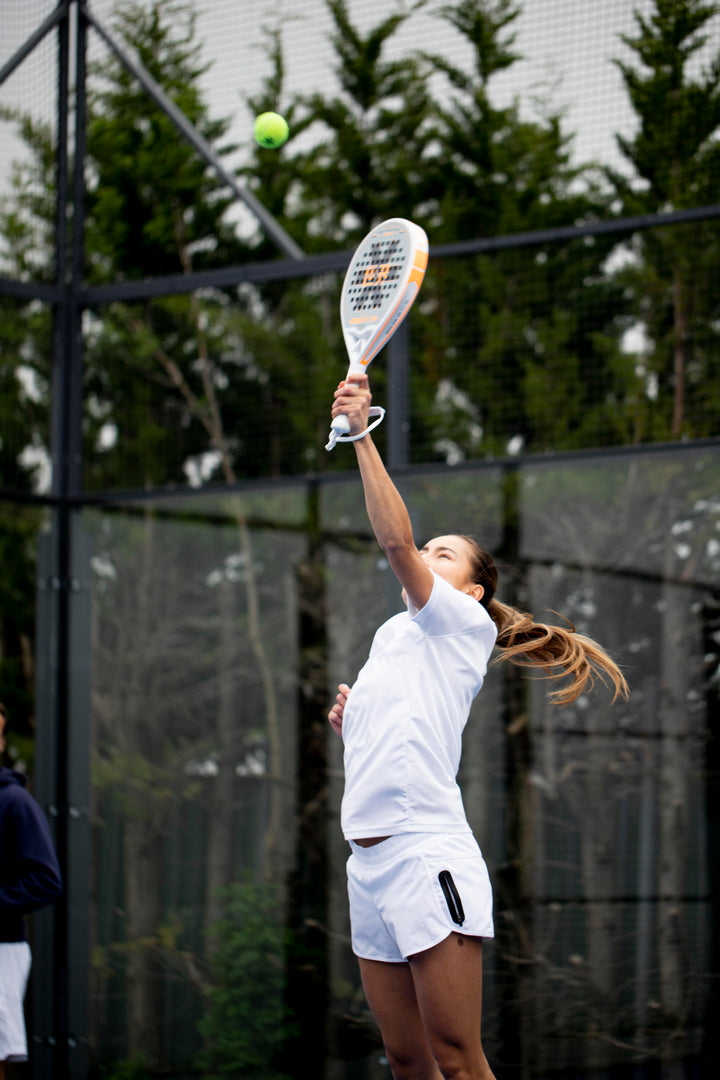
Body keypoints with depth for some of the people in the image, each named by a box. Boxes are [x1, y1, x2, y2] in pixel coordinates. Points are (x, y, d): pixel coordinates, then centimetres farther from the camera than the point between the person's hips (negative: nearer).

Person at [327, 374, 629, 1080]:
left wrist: (362, 434, -14)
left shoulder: (464, 625, 3)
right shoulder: (393, 639, 25)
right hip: (369, 865, 8)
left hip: (427, 856, -8)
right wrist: (349, 725, 12)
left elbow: (395, 540, -12)